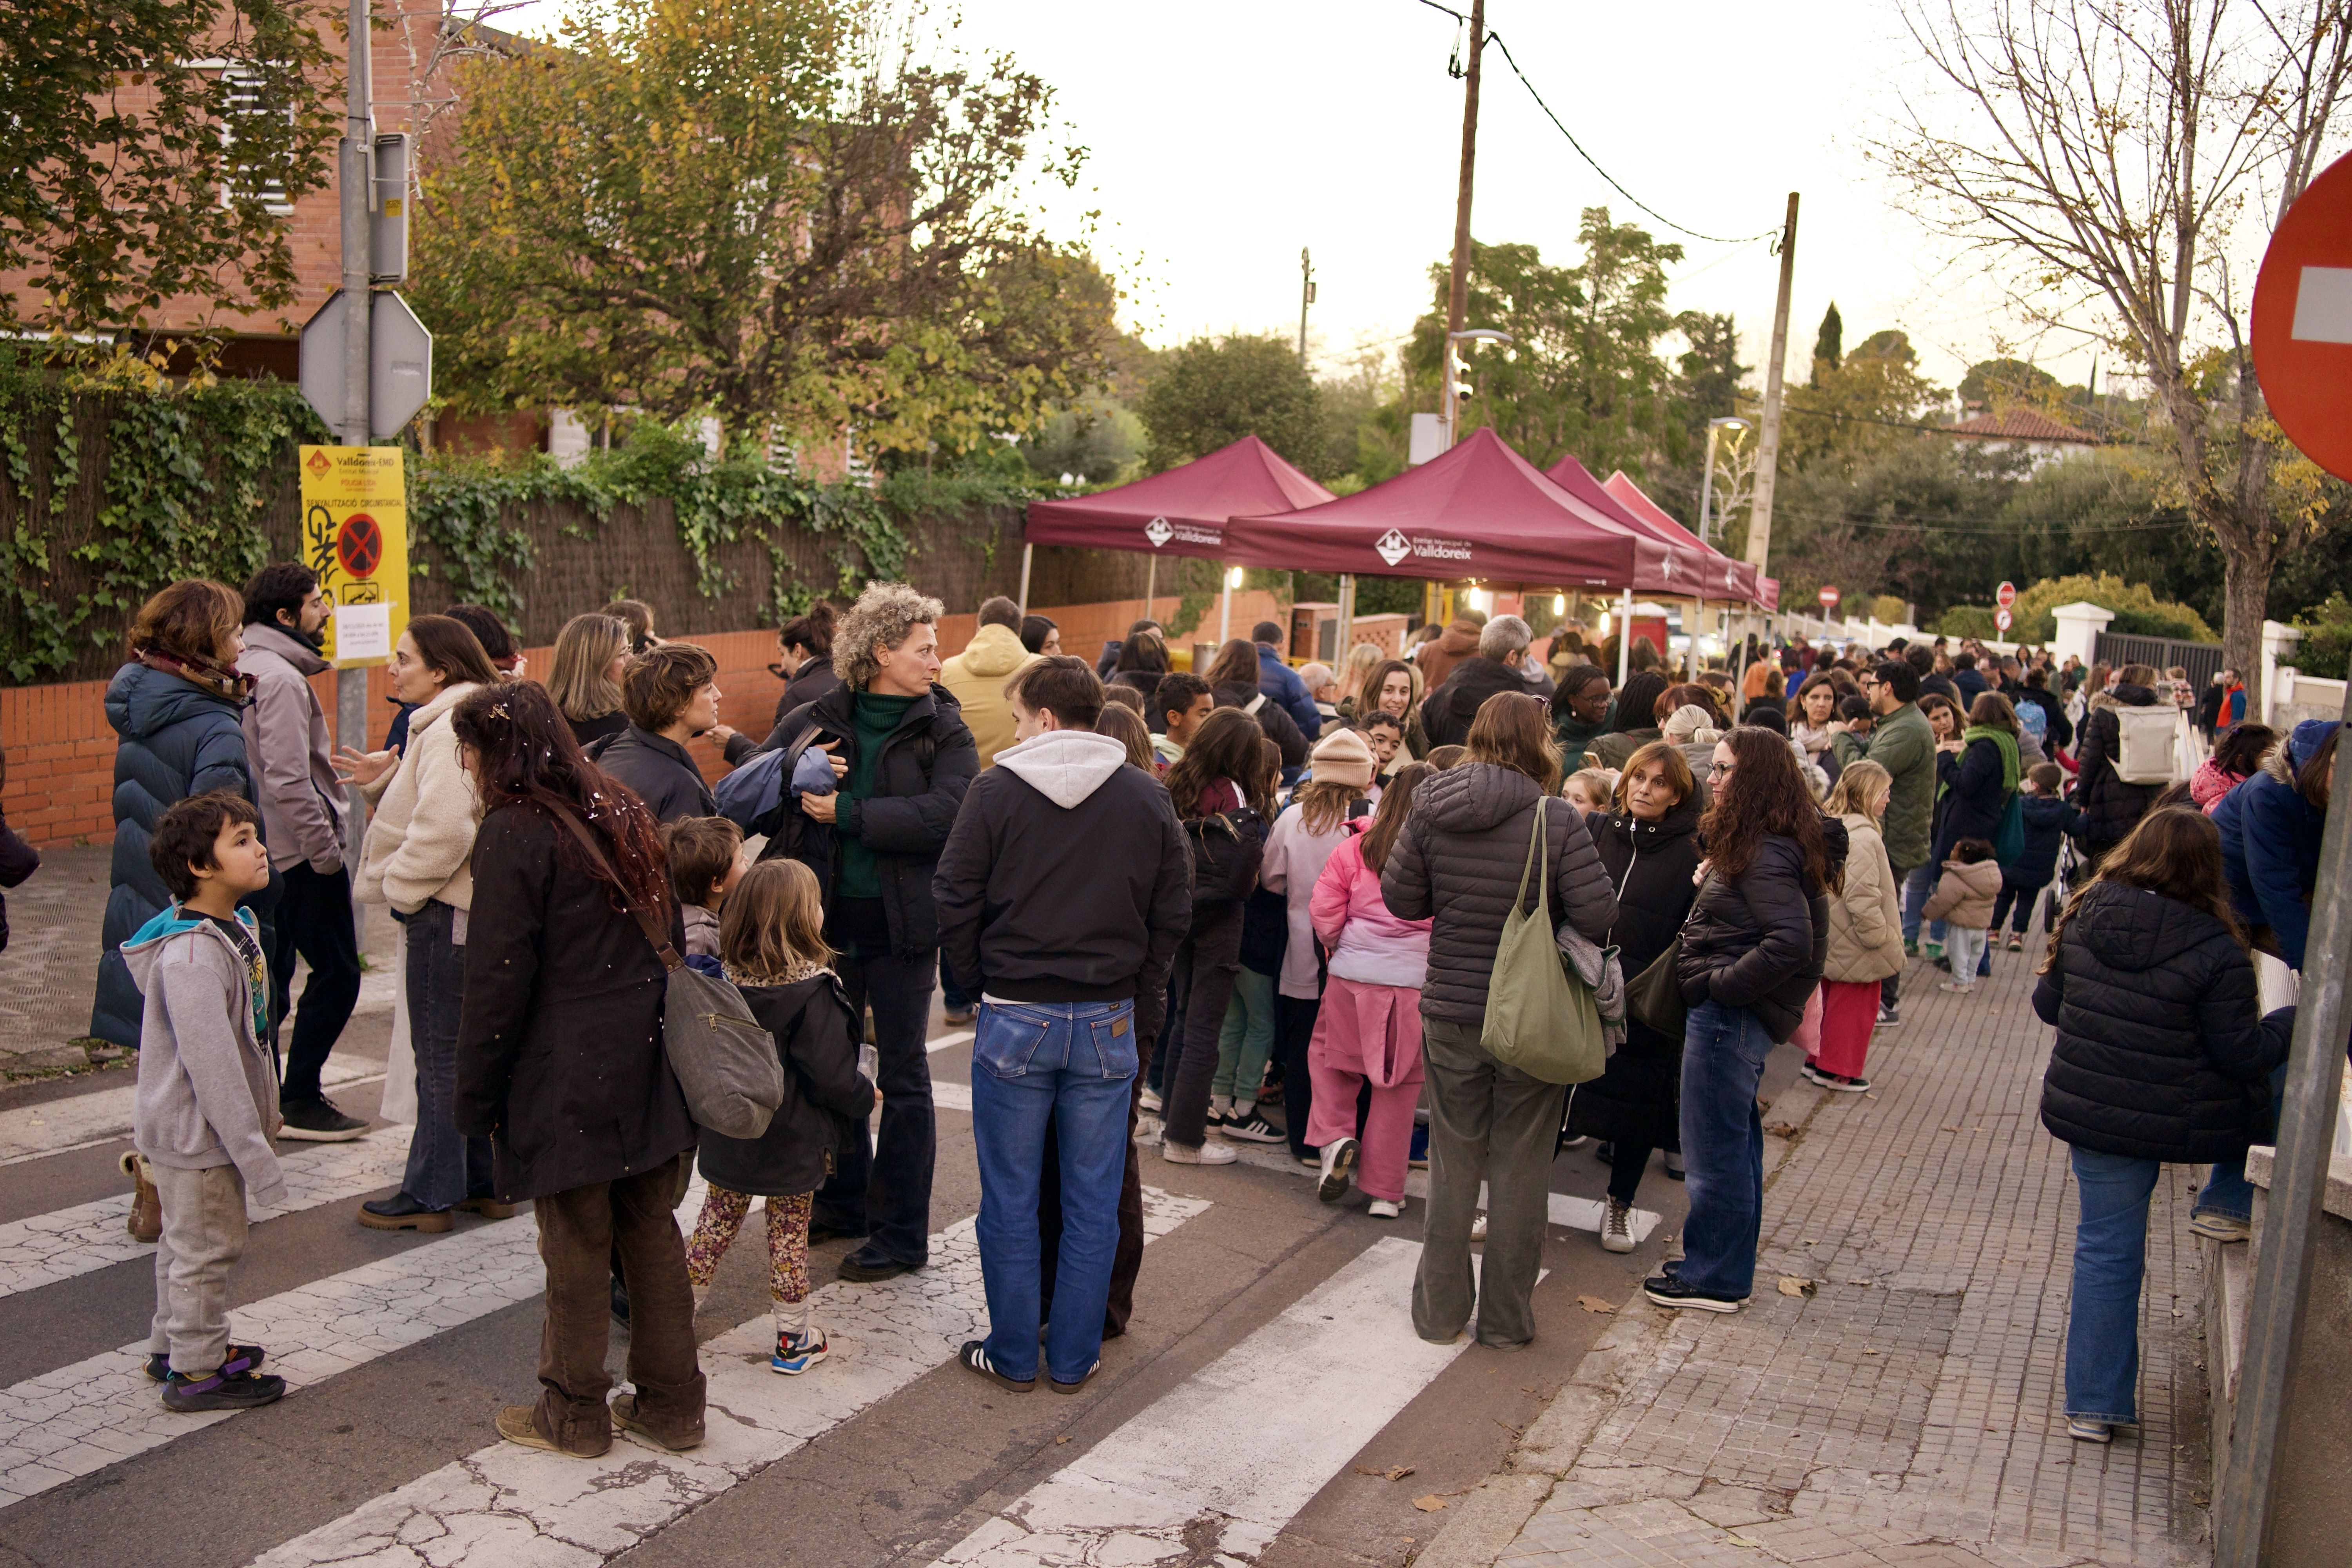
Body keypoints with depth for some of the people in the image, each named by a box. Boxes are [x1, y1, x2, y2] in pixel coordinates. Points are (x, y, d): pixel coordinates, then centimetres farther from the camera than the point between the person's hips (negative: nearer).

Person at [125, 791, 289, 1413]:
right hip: (194, 1132, -10)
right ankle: (196, 1371, 19)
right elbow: (211, 1064, -29)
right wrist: (253, 1152, -26)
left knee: (187, 1243, 23)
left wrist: (260, 1119, 19)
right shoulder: (190, 955, -28)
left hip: (215, 1127, 10)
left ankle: (175, 1345, 39)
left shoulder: (235, 928, 3)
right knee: (206, 1247, 4)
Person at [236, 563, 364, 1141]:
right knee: (336, 971, -1)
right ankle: (299, 1102, 4)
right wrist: (325, 848, -18)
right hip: (300, 854, -10)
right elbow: (288, 780, -24)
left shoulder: (247, 670, 12)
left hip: (267, 853, 10)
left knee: (271, 976, 16)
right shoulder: (281, 679, -18)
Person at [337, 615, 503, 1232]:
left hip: (447, 909, -10)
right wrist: (385, 777, 6)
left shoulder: (449, 730, -19)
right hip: (469, 904, 10)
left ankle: (431, 1194, 11)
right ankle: (487, 1180, 25)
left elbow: (445, 828, -29)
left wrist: (401, 887, -16)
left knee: (441, 1054, 0)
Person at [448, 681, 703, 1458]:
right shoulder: (621, 812, 11)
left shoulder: (514, 833, -12)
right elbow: (670, 937, 16)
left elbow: (498, 982, -14)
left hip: (565, 1080, -7)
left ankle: (575, 1415, 20)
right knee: (651, 1231, 14)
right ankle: (671, 1405, 23)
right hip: (648, 1068, 7)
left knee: (577, 1246, 6)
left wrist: (474, 1097, -6)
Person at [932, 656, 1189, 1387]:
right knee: (1094, 1198, 11)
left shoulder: (995, 792, -7)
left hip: (1016, 1018, -2)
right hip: (1111, 1022, 2)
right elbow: (1173, 913, 5)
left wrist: (979, 982, 10)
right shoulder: (1147, 798, 1)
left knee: (1010, 1197, 10)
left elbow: (957, 907, -5)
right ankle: (1075, 1356, 19)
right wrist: (1140, 1002, 13)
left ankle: (1013, 1353, 20)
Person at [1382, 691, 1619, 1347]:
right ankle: (1505, 1318, 21)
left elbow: (1400, 899, 0)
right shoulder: (1556, 819, -15)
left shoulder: (1431, 809, -5)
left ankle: (1440, 1312, 25)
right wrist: (1544, 905, 4)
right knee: (1520, 1170, 11)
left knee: (1453, 1165, 15)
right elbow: (1598, 917, -16)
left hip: (1451, 1015, 3)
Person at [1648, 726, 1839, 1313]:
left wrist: (1722, 984, -22)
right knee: (1737, 1144, 19)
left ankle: (1714, 1280, 12)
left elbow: (1791, 942, -30)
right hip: (1737, 1016, 11)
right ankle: (1726, 1269, 31)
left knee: (1714, 1150, 0)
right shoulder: (1766, 845, 12)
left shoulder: (1765, 854, -20)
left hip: (1730, 1017, -11)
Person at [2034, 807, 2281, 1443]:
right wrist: (2289, 1030, 6)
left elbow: (2048, 1003, 6)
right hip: (2180, 1122, -4)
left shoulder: (2083, 917, -5)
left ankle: (2093, 1403, 18)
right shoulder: (2214, 949, -17)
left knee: (2107, 1248, 11)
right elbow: (2242, 1055, -11)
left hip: (2086, 1110, 4)